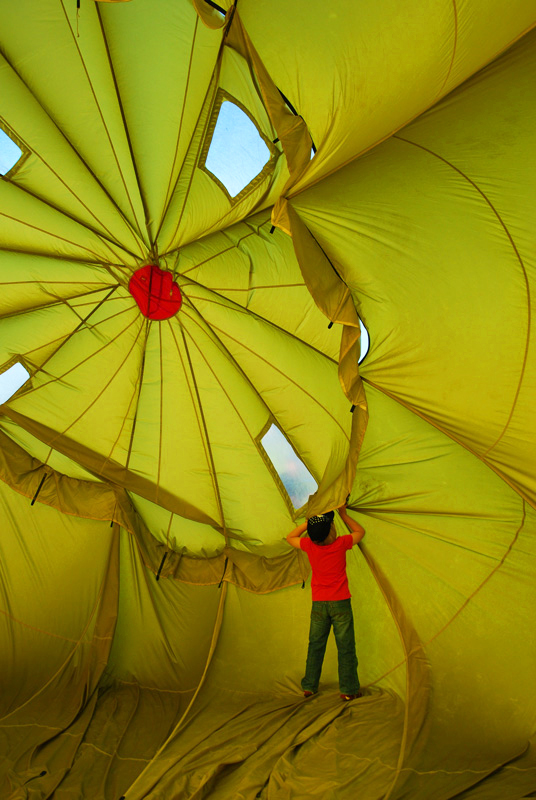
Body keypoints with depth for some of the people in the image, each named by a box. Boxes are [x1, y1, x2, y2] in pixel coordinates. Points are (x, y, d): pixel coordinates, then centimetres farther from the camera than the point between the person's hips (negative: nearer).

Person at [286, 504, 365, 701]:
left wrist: (307, 523, 5)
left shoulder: (309, 545, -10)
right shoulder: (341, 544, -14)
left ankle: (309, 687, 21)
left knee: (315, 645, 13)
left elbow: (290, 537, 12)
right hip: (340, 603, -2)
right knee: (345, 646, 7)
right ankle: (348, 690, 11)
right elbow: (360, 531, 6)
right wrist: (343, 514, 8)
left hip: (318, 603, 3)